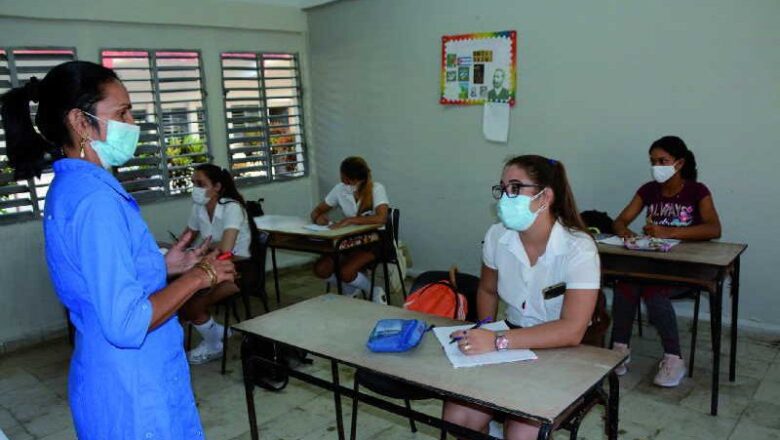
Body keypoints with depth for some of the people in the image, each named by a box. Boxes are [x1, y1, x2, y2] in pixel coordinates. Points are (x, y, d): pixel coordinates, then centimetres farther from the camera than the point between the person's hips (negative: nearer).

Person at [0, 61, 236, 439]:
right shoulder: (94, 198, -24)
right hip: (134, 392, -9)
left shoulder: (72, 188, 6)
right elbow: (126, 324, -29)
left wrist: (162, 267, 9)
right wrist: (199, 276, -19)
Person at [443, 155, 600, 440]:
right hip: (511, 344, 4)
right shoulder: (497, 236, -6)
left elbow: (572, 330, -29)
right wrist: (484, 336, -2)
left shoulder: (579, 249, -20)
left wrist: (498, 341, -36)